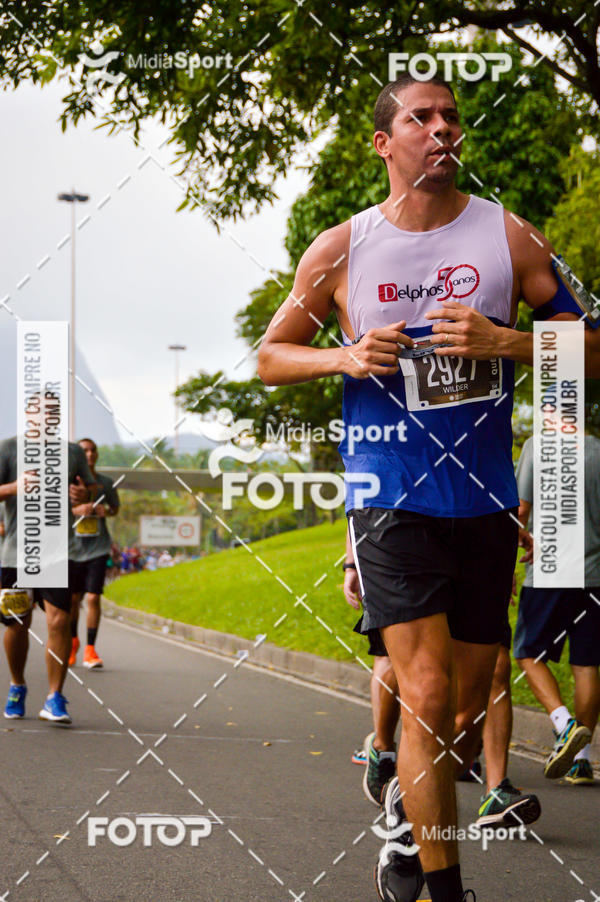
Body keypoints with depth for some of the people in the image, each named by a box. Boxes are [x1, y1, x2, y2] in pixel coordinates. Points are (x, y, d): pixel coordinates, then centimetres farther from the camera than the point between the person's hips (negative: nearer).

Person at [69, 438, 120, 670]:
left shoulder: (105, 483, 5)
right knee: (73, 599, 12)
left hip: (98, 548, 0)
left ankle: (90, 650, -2)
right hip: (72, 548, 0)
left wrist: (107, 510, -5)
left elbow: (115, 507, 18)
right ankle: (73, 641, 36)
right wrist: (76, 509, -19)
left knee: (93, 598, -9)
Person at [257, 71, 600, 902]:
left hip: (485, 502, 2)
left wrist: (502, 341, -16)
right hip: (389, 498, -2)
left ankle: (412, 825, 40)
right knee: (426, 695, -14)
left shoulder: (508, 236, 2)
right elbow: (269, 357, 10)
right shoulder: (340, 249, 2)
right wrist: (345, 358, -10)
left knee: (468, 708, 12)